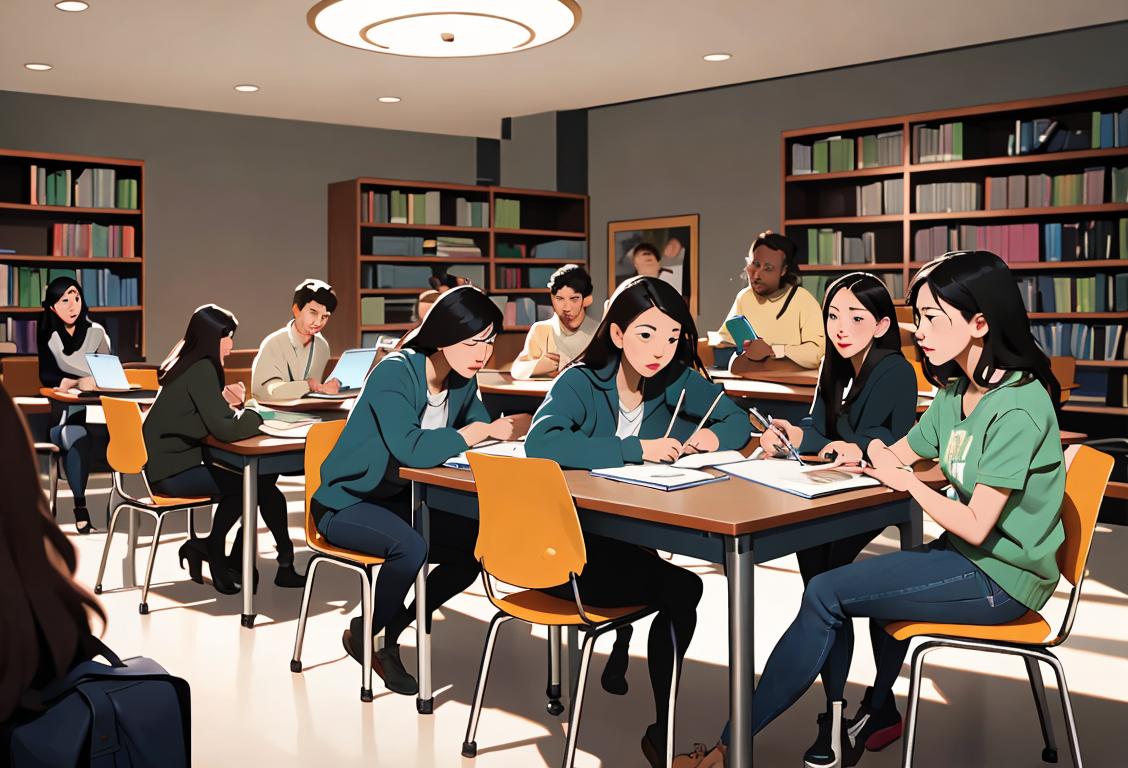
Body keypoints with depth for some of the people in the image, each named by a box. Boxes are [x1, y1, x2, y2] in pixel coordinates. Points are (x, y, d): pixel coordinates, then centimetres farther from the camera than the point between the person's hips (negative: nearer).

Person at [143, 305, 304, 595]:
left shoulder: (190, 365, 9)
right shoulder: (201, 369, -19)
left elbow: (214, 417, 14)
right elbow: (225, 430, -26)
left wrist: (232, 404, -5)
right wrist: (254, 415, -7)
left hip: (175, 461, 9)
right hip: (171, 471, -9)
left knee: (261, 477, 1)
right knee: (253, 483, -6)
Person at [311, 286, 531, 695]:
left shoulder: (463, 379, -2)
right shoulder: (394, 373, -26)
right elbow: (413, 450, -39)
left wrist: (510, 427, -27)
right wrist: (483, 431, -28)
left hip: (400, 499, 7)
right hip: (345, 502, -7)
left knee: (474, 547, -9)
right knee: (410, 546, -33)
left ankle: (391, 631, 9)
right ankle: (363, 635, -3)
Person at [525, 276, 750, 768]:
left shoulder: (676, 381, 0)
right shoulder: (580, 383, -15)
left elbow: (737, 420, 9)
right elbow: (539, 443, -32)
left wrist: (715, 436, -15)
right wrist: (637, 449, -34)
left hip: (630, 538, 5)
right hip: (565, 548, -5)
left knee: (678, 586, -21)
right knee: (680, 587, -20)